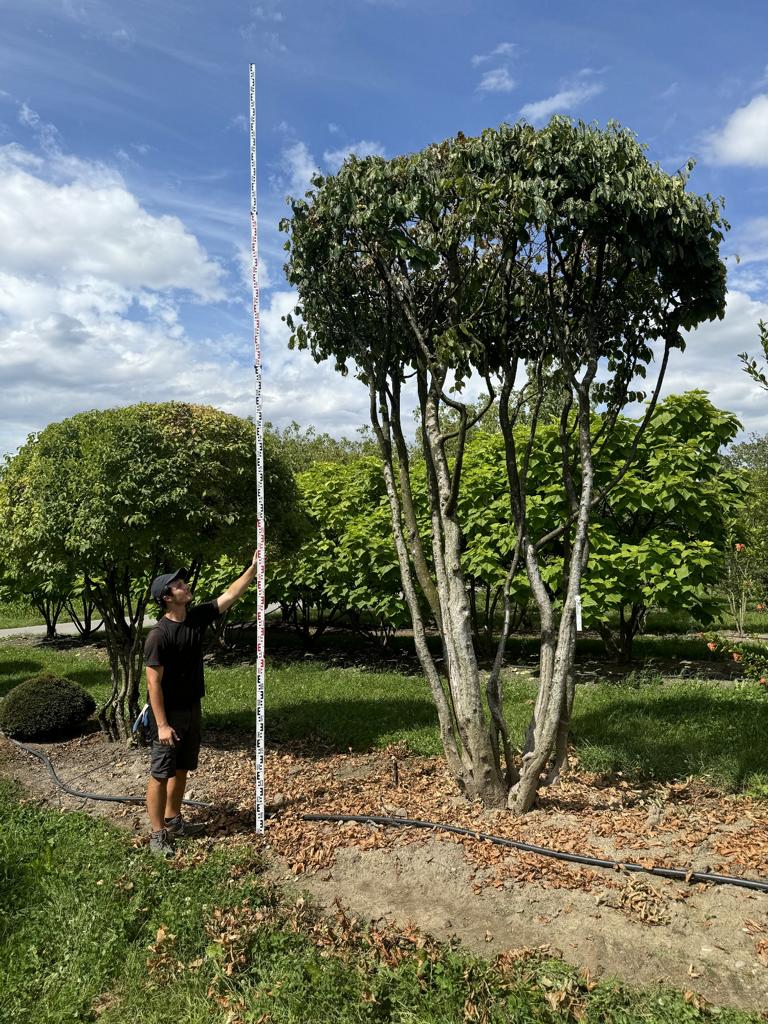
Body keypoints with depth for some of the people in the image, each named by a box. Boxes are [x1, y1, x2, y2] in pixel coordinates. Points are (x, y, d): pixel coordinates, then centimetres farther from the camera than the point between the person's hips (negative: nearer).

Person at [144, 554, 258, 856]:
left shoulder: (197, 616, -2)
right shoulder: (159, 635, -22)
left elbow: (230, 595, 3)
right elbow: (154, 683, -21)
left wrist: (254, 567, -3)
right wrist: (161, 725, -21)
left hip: (192, 709, 7)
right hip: (168, 713, -7)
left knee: (182, 768, 19)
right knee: (161, 773, 3)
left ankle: (173, 819, 35)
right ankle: (157, 833, 15)